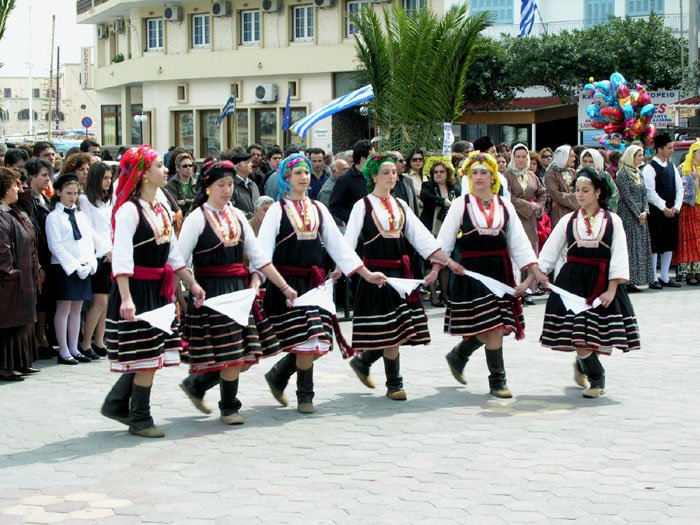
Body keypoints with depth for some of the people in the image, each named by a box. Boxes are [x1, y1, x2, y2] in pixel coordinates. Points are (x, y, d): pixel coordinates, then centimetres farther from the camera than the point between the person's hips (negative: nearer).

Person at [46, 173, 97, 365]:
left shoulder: (81, 215, 14)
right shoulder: (54, 217, -4)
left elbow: (89, 241, 12)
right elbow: (56, 246, -10)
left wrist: (89, 263, -3)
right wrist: (75, 266, -14)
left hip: (83, 268, 6)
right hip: (64, 268, -6)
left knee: (76, 309, 8)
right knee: (63, 309, -3)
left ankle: (74, 349, 14)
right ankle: (63, 352, 0)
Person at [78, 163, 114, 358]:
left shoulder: (109, 201, 18)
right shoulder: (85, 200, -4)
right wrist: (106, 251, -10)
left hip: (111, 255, 7)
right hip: (96, 255, -7)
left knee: (106, 301, 5)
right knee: (100, 301, -10)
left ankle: (99, 342, 11)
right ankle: (85, 344, -3)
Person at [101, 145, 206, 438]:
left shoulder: (162, 209, 13)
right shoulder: (129, 210, -13)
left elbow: (173, 254, 20)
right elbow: (121, 258, -19)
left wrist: (192, 284, 18)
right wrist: (126, 298, -25)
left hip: (159, 290, 8)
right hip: (136, 289, -8)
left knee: (151, 355, 9)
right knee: (146, 357, -4)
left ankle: (116, 404, 23)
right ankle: (140, 420, 8)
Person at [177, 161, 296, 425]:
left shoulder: (237, 215, 11)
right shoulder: (197, 218, -6)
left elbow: (258, 255, 13)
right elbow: (178, 262, -9)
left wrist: (285, 287, 9)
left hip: (239, 291, 6)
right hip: (211, 292, -6)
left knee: (246, 354, 5)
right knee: (231, 353, -6)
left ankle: (196, 384, 25)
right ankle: (229, 408, 15)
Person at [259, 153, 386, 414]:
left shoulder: (318, 209, 12)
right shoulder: (278, 210, -2)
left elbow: (337, 244, 13)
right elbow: (263, 248, -9)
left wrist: (366, 273, 8)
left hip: (313, 282, 5)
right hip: (287, 283, -5)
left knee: (317, 341, -1)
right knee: (305, 339, -9)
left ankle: (278, 375, 22)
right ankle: (305, 396, 8)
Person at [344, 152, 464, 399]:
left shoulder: (400, 205, 13)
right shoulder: (363, 206, -3)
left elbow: (421, 236, 10)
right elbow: (349, 241, -10)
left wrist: (448, 260, 3)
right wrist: (339, 269, -25)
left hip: (400, 272, 6)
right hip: (376, 273, -6)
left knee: (398, 331, 5)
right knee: (390, 331, -5)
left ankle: (363, 361, 27)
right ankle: (394, 384, 7)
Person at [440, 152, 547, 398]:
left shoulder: (504, 206, 10)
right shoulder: (461, 204, 1)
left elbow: (518, 242, 10)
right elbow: (445, 240, 2)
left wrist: (536, 271, 2)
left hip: (499, 271, 4)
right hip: (471, 272, -4)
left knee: (496, 326, 4)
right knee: (492, 326, -9)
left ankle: (458, 356, 29)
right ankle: (497, 380, 2)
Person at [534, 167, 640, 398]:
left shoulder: (612, 221, 3)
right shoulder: (568, 221, 6)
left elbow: (619, 258, 0)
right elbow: (548, 254, 9)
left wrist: (611, 290, -10)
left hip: (601, 282, -1)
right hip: (573, 282, 1)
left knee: (594, 335, -4)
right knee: (576, 334, -8)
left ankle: (582, 363, 26)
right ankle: (597, 379, 10)